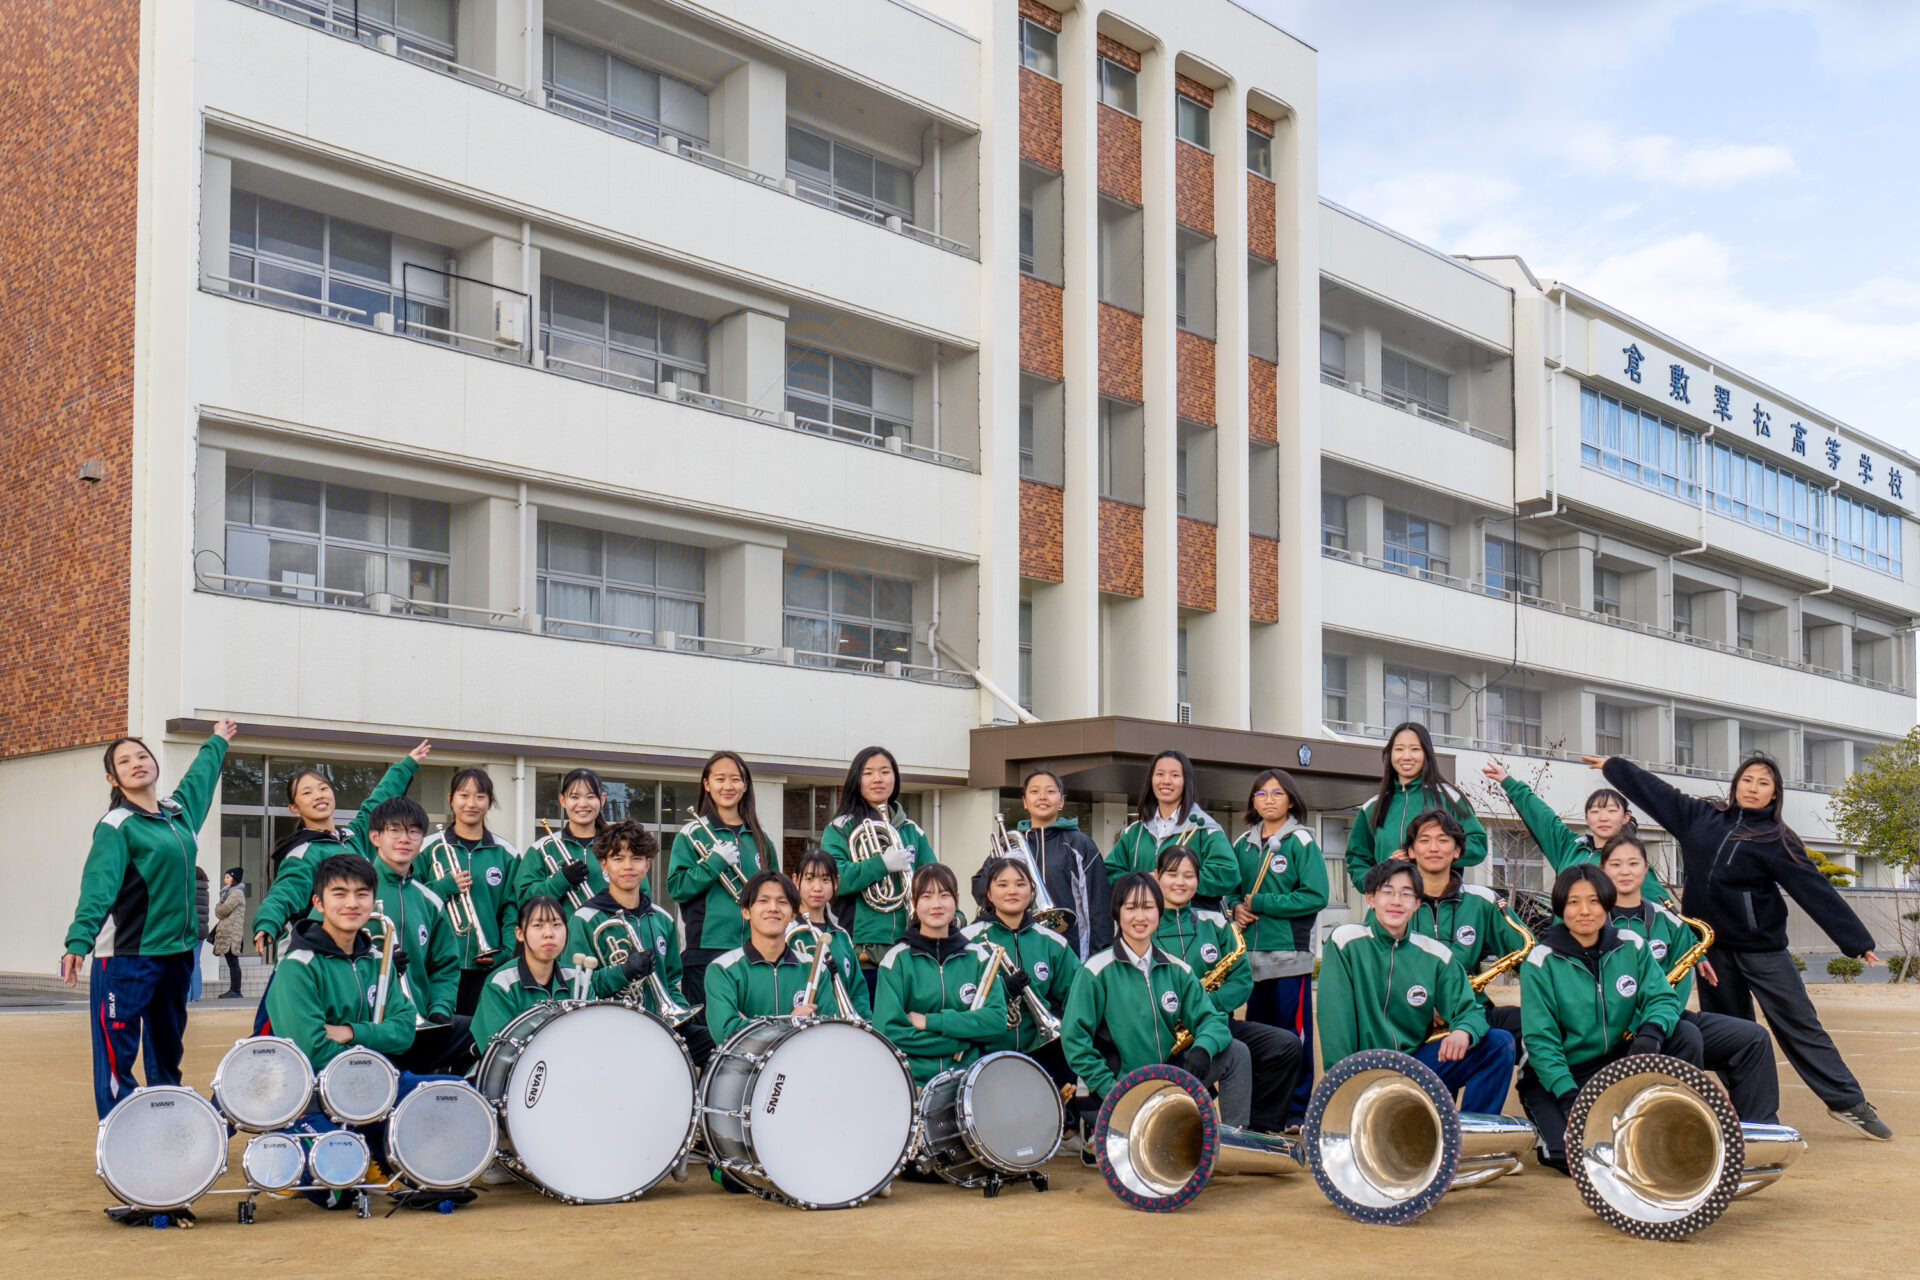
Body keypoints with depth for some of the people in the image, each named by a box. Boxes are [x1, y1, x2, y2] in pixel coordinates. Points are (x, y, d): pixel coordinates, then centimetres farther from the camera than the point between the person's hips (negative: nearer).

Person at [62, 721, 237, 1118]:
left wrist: (217, 742, 50)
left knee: (167, 1051, 15)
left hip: (178, 950, 7)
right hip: (126, 956, -7)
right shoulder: (115, 827, -9)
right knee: (117, 1054, -7)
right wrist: (79, 941, -37)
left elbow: (199, 775, 33)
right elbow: (98, 883, -24)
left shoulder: (180, 809, 10)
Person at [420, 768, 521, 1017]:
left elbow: (513, 909, 7)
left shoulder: (506, 854, 9)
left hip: (486, 966, 1)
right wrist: (445, 887, -12)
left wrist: (506, 952, -6)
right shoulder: (429, 848, 6)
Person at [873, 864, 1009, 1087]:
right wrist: (961, 1039, -7)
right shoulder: (898, 959, 1)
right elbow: (888, 1031, -7)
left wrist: (930, 1021, -9)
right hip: (912, 1085, -2)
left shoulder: (976, 957, 10)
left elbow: (997, 1020, -2)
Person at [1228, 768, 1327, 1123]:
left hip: (1289, 954, -5)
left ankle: (1298, 1110, 6)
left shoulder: (1301, 841, -3)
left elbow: (1316, 896, -12)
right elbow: (1233, 887, 23)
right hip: (1251, 954, 5)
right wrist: (1237, 907, -1)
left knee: (1293, 1033, -2)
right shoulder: (1243, 844, 14)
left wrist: (1259, 903, -12)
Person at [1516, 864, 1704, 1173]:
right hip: (1558, 1076, -4)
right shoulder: (1541, 962, -12)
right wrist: (1568, 1096, -25)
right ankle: (1552, 1139, 9)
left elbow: (1662, 998, -5)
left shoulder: (1631, 946, -1)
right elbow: (1540, 1040, -14)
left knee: (1686, 1035, -18)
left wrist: (1651, 1031, -30)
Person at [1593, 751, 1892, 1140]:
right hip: (1712, 944, 3)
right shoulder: (1701, 817, 7)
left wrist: (1857, 942, -10)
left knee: (1799, 1022, -2)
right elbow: (1655, 792, 17)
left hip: (1761, 946, -3)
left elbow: (1817, 892, -7)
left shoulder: (1778, 841, -4)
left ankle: (1848, 1102, 5)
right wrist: (1612, 766, 24)